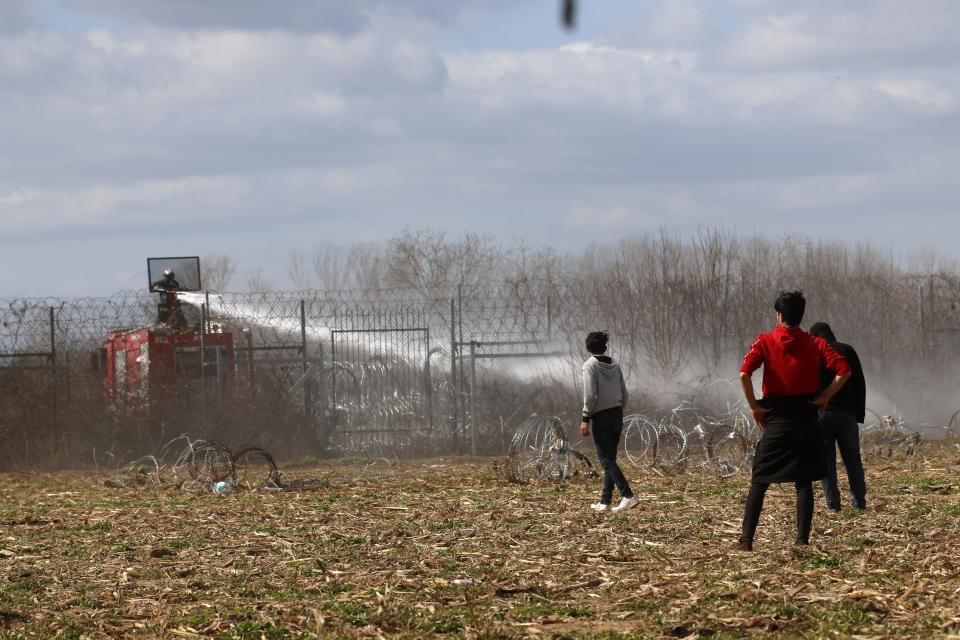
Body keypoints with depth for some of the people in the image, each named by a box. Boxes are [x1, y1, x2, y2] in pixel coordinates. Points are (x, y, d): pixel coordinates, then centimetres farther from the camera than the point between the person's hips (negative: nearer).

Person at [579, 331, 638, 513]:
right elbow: (624, 394, 9)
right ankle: (604, 501, 14)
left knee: (607, 461, -5)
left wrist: (585, 419, -12)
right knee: (609, 460, 12)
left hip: (601, 417, -7)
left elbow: (590, 395, -17)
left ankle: (628, 496, -18)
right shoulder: (615, 365, 8)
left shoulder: (590, 365, -10)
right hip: (617, 415, 7)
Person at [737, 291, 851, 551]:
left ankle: (746, 539, -3)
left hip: (776, 416, -1)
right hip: (807, 418, 1)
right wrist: (824, 397, -1)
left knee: (759, 481, 5)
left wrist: (755, 407, -7)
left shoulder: (765, 342, -3)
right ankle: (802, 539, 1)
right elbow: (843, 371, -9)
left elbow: (744, 374, -17)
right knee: (804, 482, 7)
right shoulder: (815, 344, 2)